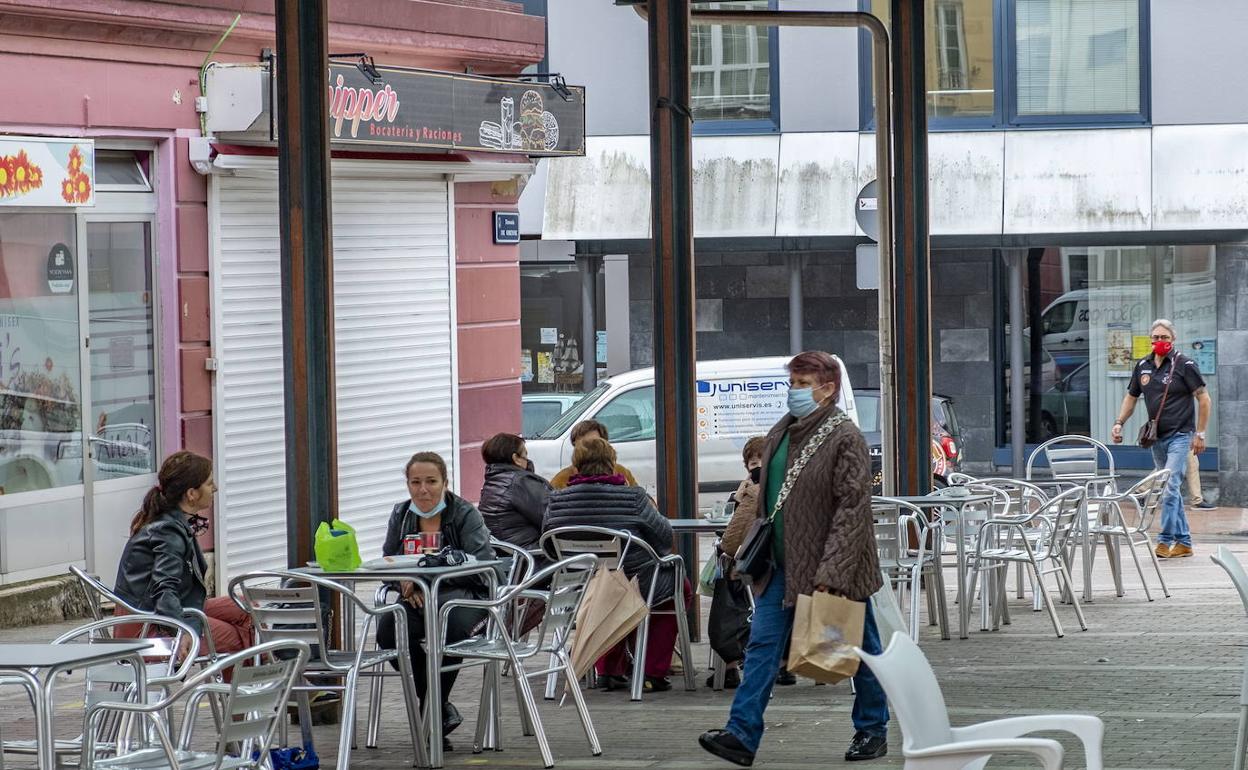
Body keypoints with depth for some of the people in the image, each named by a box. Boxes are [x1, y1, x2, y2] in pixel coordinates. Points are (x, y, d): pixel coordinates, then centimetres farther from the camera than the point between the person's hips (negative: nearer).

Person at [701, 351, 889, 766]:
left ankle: (872, 729, 23)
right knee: (762, 643, -3)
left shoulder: (844, 437, -13)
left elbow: (852, 506, -19)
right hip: (783, 565, 7)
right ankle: (742, 735, -8)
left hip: (834, 567, -7)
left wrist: (832, 571, -24)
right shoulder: (780, 434, 10)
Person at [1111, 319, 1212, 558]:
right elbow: (1131, 397, 19)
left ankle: (1165, 541, -16)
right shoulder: (1142, 366, 9)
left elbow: (1204, 400, -6)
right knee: (1171, 491, 10)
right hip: (1157, 438, 7)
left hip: (1180, 436, -7)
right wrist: (1119, 423, 5)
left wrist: (1200, 433, -9)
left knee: (1170, 488, -16)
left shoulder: (1184, 365, -8)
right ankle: (1183, 543, 17)